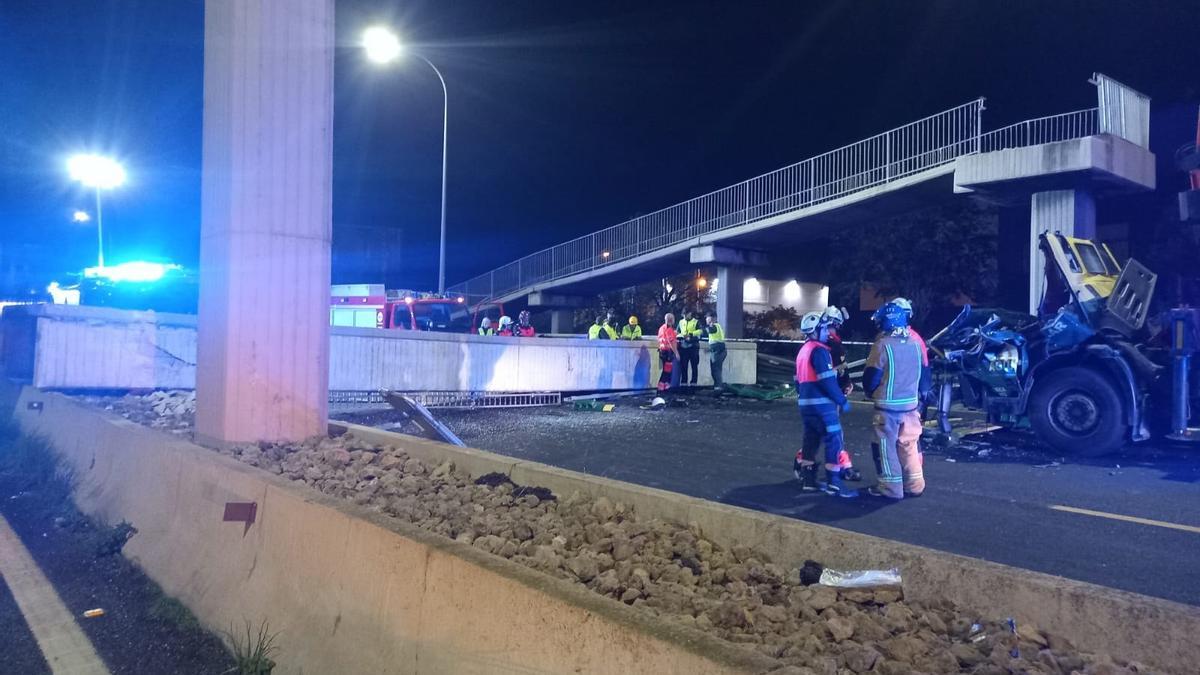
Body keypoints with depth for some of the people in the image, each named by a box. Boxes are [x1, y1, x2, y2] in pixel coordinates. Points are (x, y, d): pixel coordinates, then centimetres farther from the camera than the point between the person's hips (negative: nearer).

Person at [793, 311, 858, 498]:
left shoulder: (803, 350, 17)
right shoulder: (819, 350, -13)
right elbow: (827, 380, -19)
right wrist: (842, 400, -12)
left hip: (805, 403, 10)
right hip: (821, 403, -10)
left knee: (811, 440, 14)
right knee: (834, 441, -5)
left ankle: (807, 479, 18)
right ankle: (834, 483, -5)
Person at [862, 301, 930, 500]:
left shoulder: (882, 345, -15)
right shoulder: (915, 343, 4)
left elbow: (871, 377, -11)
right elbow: (925, 374, 12)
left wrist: (869, 391, 10)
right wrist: (920, 395, 25)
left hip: (888, 405, -6)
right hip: (911, 403, 6)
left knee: (888, 446, 3)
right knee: (909, 445, 16)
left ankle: (891, 488, 7)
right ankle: (914, 485, 21)